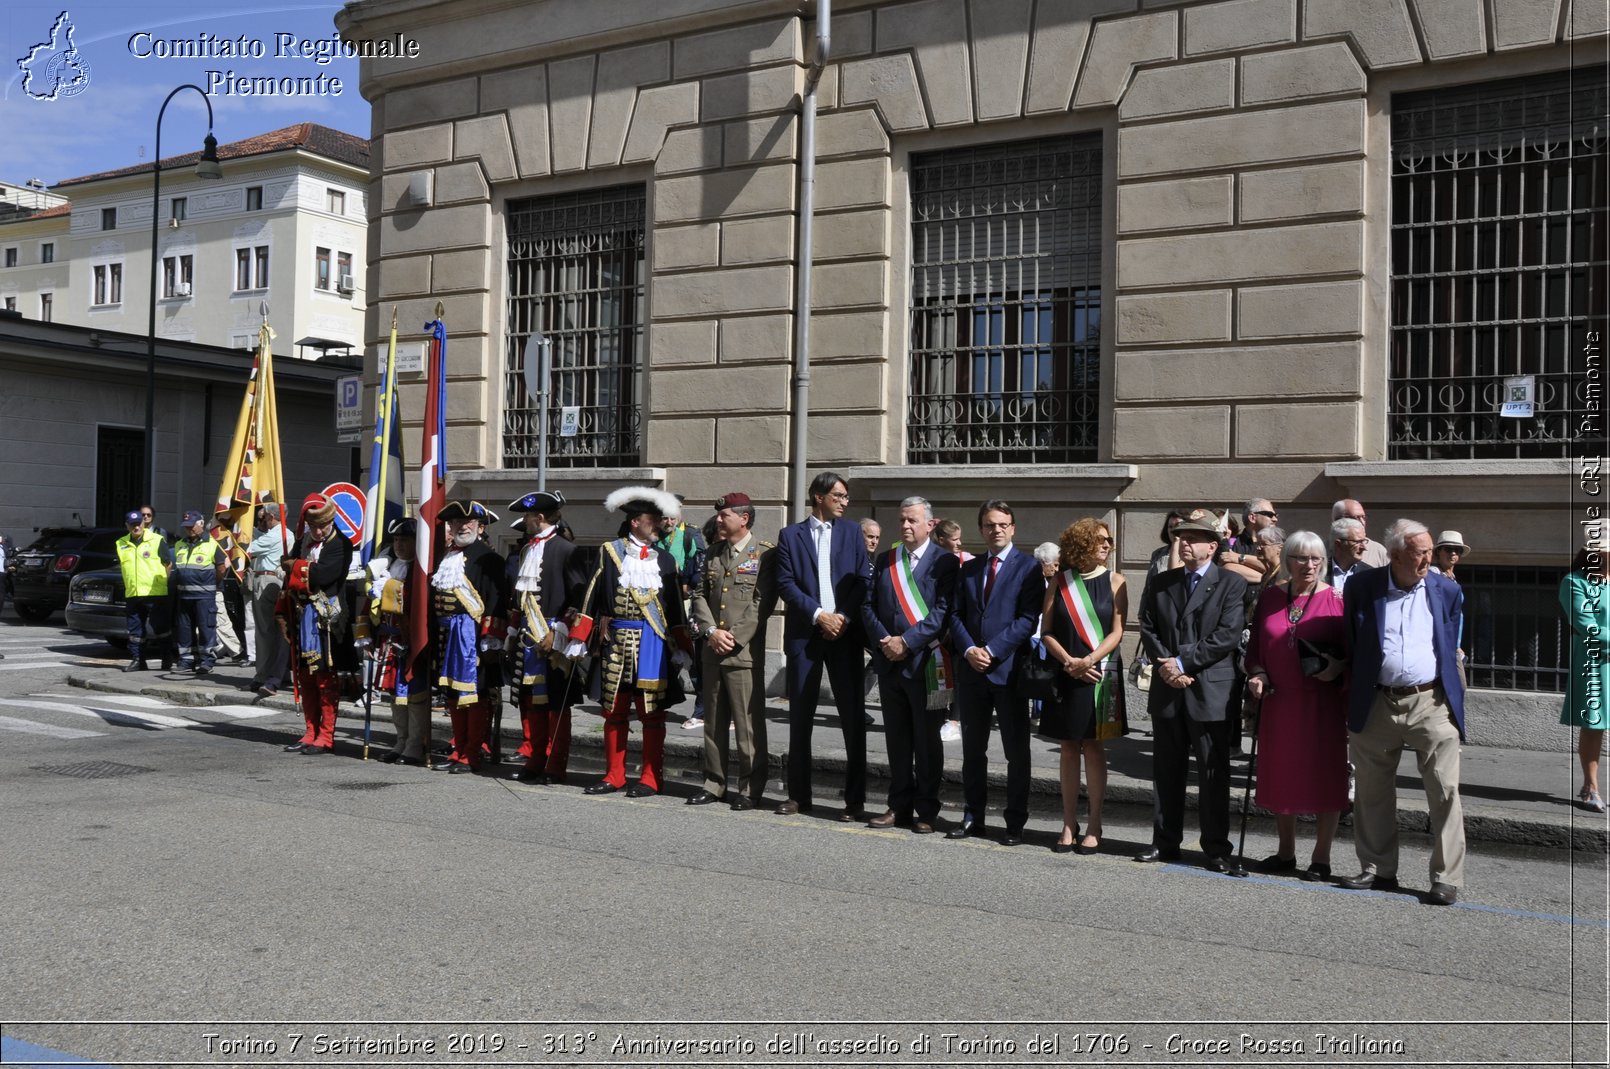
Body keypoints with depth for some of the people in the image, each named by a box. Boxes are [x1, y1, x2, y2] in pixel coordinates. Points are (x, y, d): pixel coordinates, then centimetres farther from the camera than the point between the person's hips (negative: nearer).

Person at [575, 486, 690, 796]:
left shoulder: (665, 559, 8)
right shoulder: (610, 552, 4)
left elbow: (675, 607, 9)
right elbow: (592, 597, 2)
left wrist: (680, 648, 4)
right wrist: (578, 638, -2)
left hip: (652, 642, 0)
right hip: (616, 640, 0)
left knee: (651, 712, 1)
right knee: (614, 710, 7)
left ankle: (652, 779, 8)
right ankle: (614, 776, 18)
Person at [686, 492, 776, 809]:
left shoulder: (765, 554, -5)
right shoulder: (714, 551, 15)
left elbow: (762, 603, -11)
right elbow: (700, 593, 11)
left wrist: (734, 638, -14)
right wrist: (711, 631, -4)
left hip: (745, 652, -6)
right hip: (712, 651, 6)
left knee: (749, 724, -3)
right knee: (714, 723, 12)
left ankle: (751, 789, 6)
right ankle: (714, 784, 22)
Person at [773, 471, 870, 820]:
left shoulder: (852, 532, 11)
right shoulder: (790, 535, 7)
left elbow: (863, 579, 4)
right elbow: (785, 583, -2)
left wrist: (843, 617, -10)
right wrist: (818, 615, -11)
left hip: (844, 633, 0)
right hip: (804, 634, 0)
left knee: (853, 716, -2)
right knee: (800, 717, 5)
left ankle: (854, 799, 5)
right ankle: (798, 794, 16)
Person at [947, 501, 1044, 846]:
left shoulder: (1028, 567, -2)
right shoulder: (968, 569, 14)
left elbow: (1028, 619, -10)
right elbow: (956, 615, 9)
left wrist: (992, 650, -16)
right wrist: (968, 650, -8)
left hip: (1008, 669, -5)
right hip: (971, 671, 5)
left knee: (1017, 751, 3)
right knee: (973, 749, 11)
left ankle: (1015, 821, 11)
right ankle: (973, 816, 21)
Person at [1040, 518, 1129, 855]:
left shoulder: (1114, 581, 2)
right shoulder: (1059, 583, 4)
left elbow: (1117, 632, -3)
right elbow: (1046, 631, 2)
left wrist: (1089, 660, -17)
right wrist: (1069, 662, -12)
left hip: (1100, 676, -1)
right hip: (1065, 676, 2)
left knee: (1093, 748, 0)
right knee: (1069, 749, 7)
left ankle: (1093, 827, 7)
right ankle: (1069, 825, 14)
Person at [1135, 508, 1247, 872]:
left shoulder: (1231, 585, -1)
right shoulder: (1159, 583, 13)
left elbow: (1227, 635, -11)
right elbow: (1148, 629, 8)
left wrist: (1183, 662, -14)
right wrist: (1164, 665, -9)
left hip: (1210, 691, -4)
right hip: (1167, 690, 4)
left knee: (1214, 773, 1)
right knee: (1166, 771, 10)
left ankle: (1217, 848, 10)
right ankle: (1165, 842, 20)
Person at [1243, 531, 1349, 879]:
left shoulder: (1336, 599, -3)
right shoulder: (1269, 597, 7)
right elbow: (1256, 645, 13)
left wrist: (1337, 667, -19)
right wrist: (1257, 674, -3)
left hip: (1322, 703, -3)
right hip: (1278, 700, 4)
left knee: (1323, 776, 2)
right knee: (1280, 775, 11)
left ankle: (1321, 857, 13)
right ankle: (1286, 852, 25)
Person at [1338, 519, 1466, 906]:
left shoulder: (1447, 591, 1)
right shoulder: (1361, 587, -1)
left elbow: (1451, 649, 12)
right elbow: (1349, 648, 8)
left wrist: (1452, 697, 10)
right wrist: (1352, 700, 6)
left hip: (1432, 703, -1)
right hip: (1376, 704, 1)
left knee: (1445, 791, -5)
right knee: (1371, 792, 10)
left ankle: (1446, 878, 4)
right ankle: (1379, 870, 24)